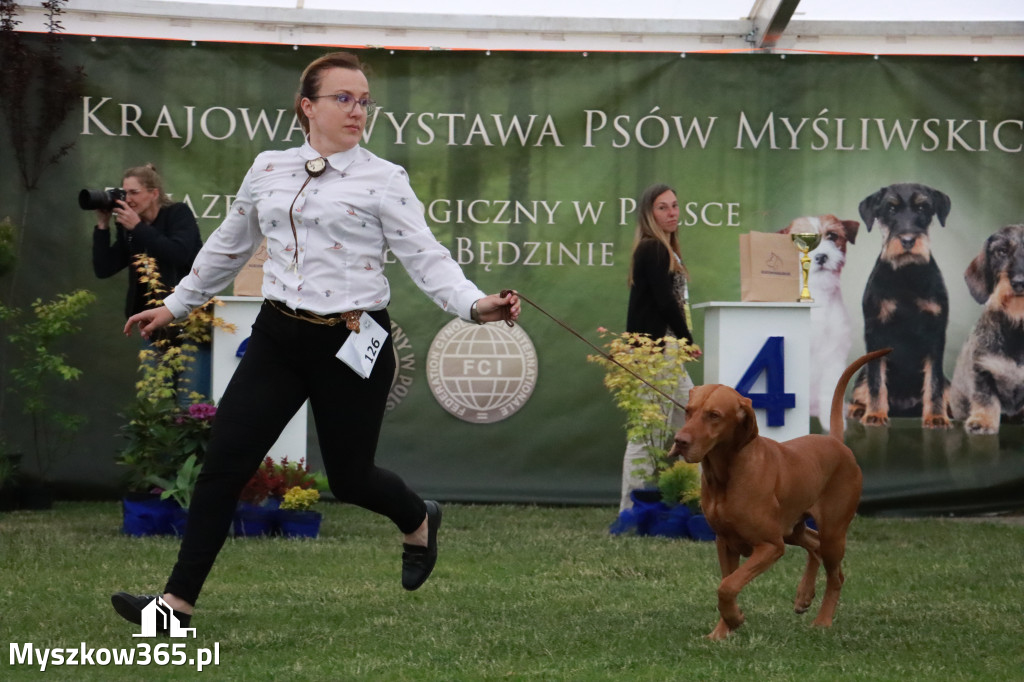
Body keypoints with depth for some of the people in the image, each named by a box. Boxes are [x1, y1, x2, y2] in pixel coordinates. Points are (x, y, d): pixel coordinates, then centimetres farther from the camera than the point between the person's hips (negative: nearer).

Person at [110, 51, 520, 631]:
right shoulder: (269, 169, 8)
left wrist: (476, 305, -30)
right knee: (225, 461, -5)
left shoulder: (384, 179, -5)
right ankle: (180, 599, 1)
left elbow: (426, 256, -13)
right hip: (280, 337, 4)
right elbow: (229, 247, 21)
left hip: (354, 342, -3)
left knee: (350, 477, 8)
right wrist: (176, 305, 27)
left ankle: (419, 520, 43)